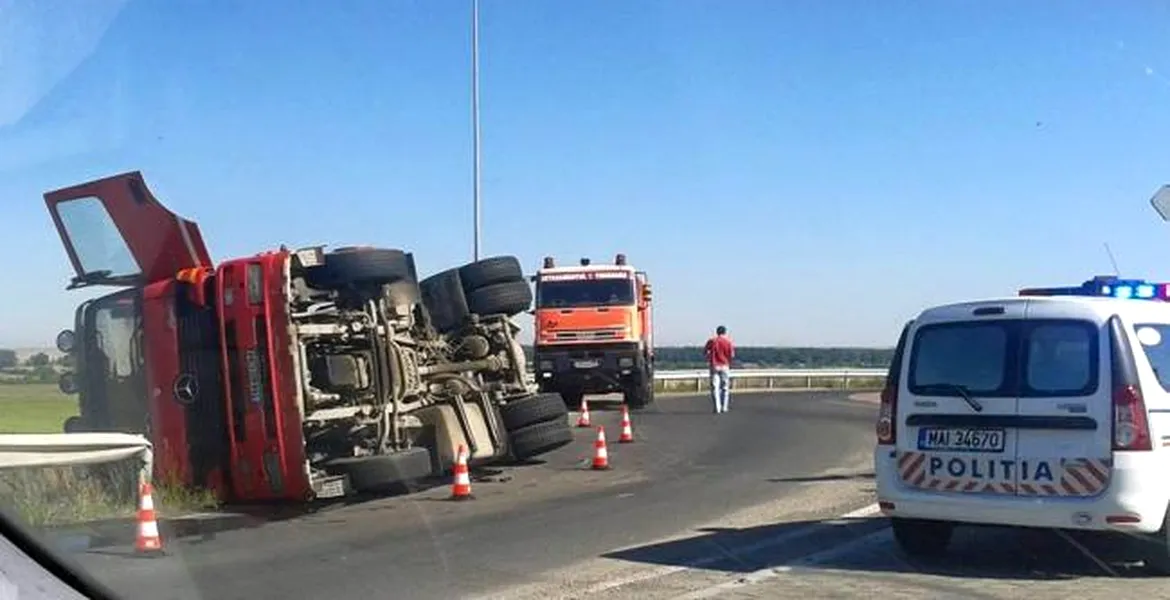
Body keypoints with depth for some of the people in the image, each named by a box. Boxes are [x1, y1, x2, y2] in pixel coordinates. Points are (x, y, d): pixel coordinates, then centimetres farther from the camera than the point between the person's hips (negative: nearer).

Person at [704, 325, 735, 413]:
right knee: (725, 387, 10)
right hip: (725, 366, -1)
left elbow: (704, 352, 7)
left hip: (714, 366, 1)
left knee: (715, 387, 1)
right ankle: (724, 407, 8)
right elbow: (732, 355, -6)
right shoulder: (728, 342, -3)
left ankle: (717, 407, -7)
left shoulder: (711, 341, 1)